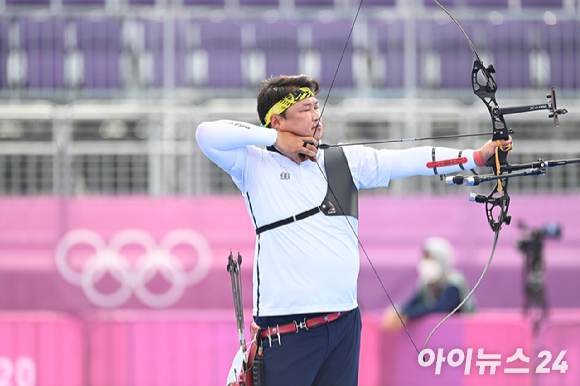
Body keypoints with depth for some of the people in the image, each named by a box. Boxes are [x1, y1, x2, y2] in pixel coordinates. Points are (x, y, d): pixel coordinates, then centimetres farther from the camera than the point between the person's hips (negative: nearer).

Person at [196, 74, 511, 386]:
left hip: (344, 324, 5)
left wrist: (476, 157, 0)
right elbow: (207, 135, -9)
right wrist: (275, 139, -7)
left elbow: (407, 161, 7)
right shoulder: (255, 166, 2)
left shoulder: (345, 163, 12)